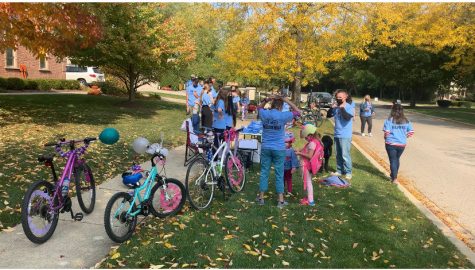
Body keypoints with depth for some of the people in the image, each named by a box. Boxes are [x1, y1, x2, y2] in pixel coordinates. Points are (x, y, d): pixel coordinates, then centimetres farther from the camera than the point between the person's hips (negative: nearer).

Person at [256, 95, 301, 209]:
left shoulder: (264, 114, -3)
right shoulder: (283, 116, -11)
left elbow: (260, 107, 22)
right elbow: (298, 112, 3)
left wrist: (267, 99, 6)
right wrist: (287, 101, 0)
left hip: (265, 148, 3)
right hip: (279, 149, -3)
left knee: (264, 172, 11)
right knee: (279, 174, 4)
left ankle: (261, 197, 18)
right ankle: (280, 200, 10)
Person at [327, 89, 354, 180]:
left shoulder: (349, 107, -8)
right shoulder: (336, 107, 8)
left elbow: (347, 117, -24)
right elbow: (328, 115, 10)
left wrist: (342, 108, -19)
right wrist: (331, 108, -4)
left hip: (345, 136, -6)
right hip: (337, 135, 6)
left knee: (345, 155, -6)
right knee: (338, 155, 14)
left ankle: (348, 172, 3)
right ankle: (339, 171, 24)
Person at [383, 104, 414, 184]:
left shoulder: (389, 120, -12)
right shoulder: (406, 121, 0)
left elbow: (386, 132, -17)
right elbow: (411, 132, -1)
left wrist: (386, 138, 3)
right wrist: (403, 137, 14)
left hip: (391, 144, -4)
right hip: (402, 144, 4)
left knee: (393, 160, 5)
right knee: (397, 159, 21)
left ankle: (394, 178, 2)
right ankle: (393, 175, 36)